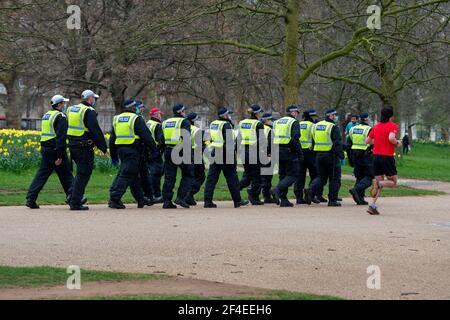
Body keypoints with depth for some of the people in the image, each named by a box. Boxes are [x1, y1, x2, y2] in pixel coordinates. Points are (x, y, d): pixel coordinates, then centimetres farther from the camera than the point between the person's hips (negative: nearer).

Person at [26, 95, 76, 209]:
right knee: (65, 174, 2)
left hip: (45, 150, 8)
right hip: (55, 150, -8)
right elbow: (61, 137, -19)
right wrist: (60, 156, -21)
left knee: (41, 174, 6)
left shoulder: (46, 115, 16)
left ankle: (31, 199, 0)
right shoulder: (60, 117, -12)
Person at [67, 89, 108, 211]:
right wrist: (104, 147, -9)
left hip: (72, 145, 8)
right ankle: (75, 203, -5)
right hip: (84, 146, -8)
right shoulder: (89, 111, -12)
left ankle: (72, 199, 16)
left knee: (81, 172, 21)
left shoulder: (71, 110, 15)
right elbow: (96, 131, -16)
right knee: (83, 174, -3)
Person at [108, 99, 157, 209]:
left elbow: (112, 139, 17)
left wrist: (113, 156, 22)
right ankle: (114, 199, -14)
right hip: (132, 150, -8)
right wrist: (154, 149, -2)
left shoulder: (117, 119, 15)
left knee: (134, 176, 16)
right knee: (126, 175, -8)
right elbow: (146, 136, -9)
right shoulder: (137, 119, -7)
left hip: (120, 150, 8)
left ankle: (140, 199, 25)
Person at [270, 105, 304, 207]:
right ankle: (277, 190, -23)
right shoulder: (294, 122, -5)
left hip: (278, 152, 7)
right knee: (293, 175, -3)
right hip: (289, 152, -7)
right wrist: (300, 154, -14)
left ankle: (283, 199, 9)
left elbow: (273, 139, 16)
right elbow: (295, 139, -16)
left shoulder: (277, 122, 16)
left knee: (283, 175, 13)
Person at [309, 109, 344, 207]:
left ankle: (311, 190, -11)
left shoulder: (316, 126, 12)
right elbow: (337, 143, -16)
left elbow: (314, 140, 18)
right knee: (334, 178, 4)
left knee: (321, 177, 14)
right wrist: (341, 154, -12)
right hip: (331, 155, -6)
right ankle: (332, 200, 4)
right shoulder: (333, 127, -11)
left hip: (319, 155, 6)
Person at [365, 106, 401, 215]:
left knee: (380, 182, 11)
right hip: (387, 157, -6)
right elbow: (391, 138, -24)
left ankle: (372, 206, -6)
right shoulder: (393, 126, -6)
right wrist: (397, 143, -5)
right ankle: (378, 183, -23)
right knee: (393, 182, 8)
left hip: (376, 156, 6)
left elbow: (367, 141, 17)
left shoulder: (376, 126, 12)